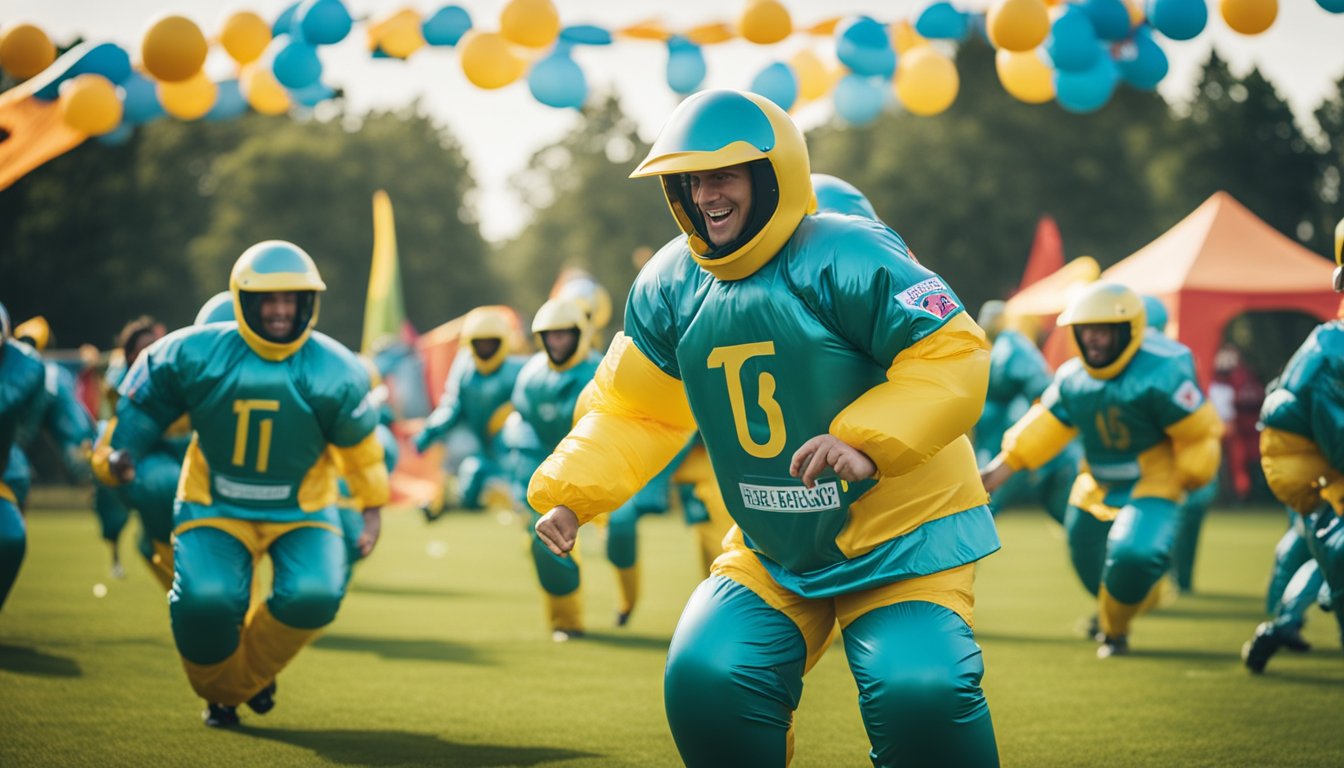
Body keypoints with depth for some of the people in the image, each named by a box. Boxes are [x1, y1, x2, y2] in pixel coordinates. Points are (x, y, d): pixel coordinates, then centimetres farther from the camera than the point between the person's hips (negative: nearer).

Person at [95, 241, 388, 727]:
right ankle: (221, 692, 12)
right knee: (206, 602, -23)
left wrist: (372, 509, 10)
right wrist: (122, 450, -6)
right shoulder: (193, 354, -15)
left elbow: (357, 442, 3)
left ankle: (252, 673, 8)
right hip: (215, 506, 0)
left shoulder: (334, 374, -14)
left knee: (312, 595, -25)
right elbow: (145, 400, 4)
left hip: (301, 510, 1)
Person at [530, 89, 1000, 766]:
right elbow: (635, 409, 10)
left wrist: (867, 443, -36)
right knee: (707, 681, -13)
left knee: (919, 695, -24)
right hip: (772, 556, 6)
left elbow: (952, 355, -23)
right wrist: (567, 495, -4)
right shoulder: (671, 285, 1)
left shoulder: (845, 259, -19)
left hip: (900, 538, -5)